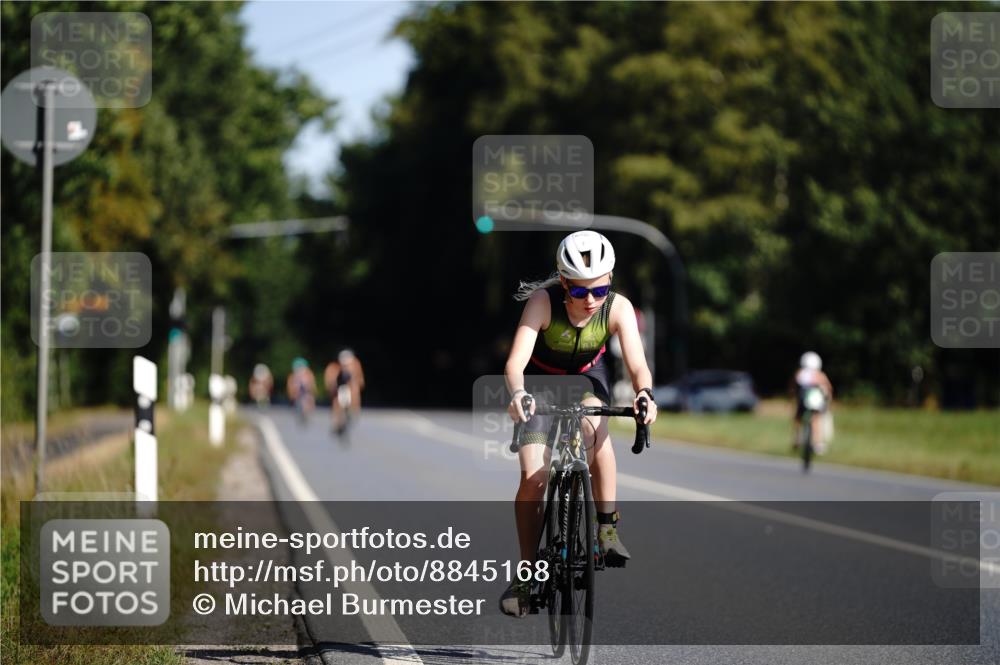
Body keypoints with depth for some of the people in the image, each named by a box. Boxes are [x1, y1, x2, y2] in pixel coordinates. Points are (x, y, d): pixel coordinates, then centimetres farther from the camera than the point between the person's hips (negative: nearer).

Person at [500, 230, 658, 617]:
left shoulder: (618, 308, -27)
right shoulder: (544, 302, -32)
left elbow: (637, 365, -33)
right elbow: (516, 361, -40)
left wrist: (644, 394, -55)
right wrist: (517, 394, -61)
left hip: (587, 379, 1)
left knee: (594, 426, -34)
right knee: (533, 477, -13)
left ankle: (607, 526, -23)